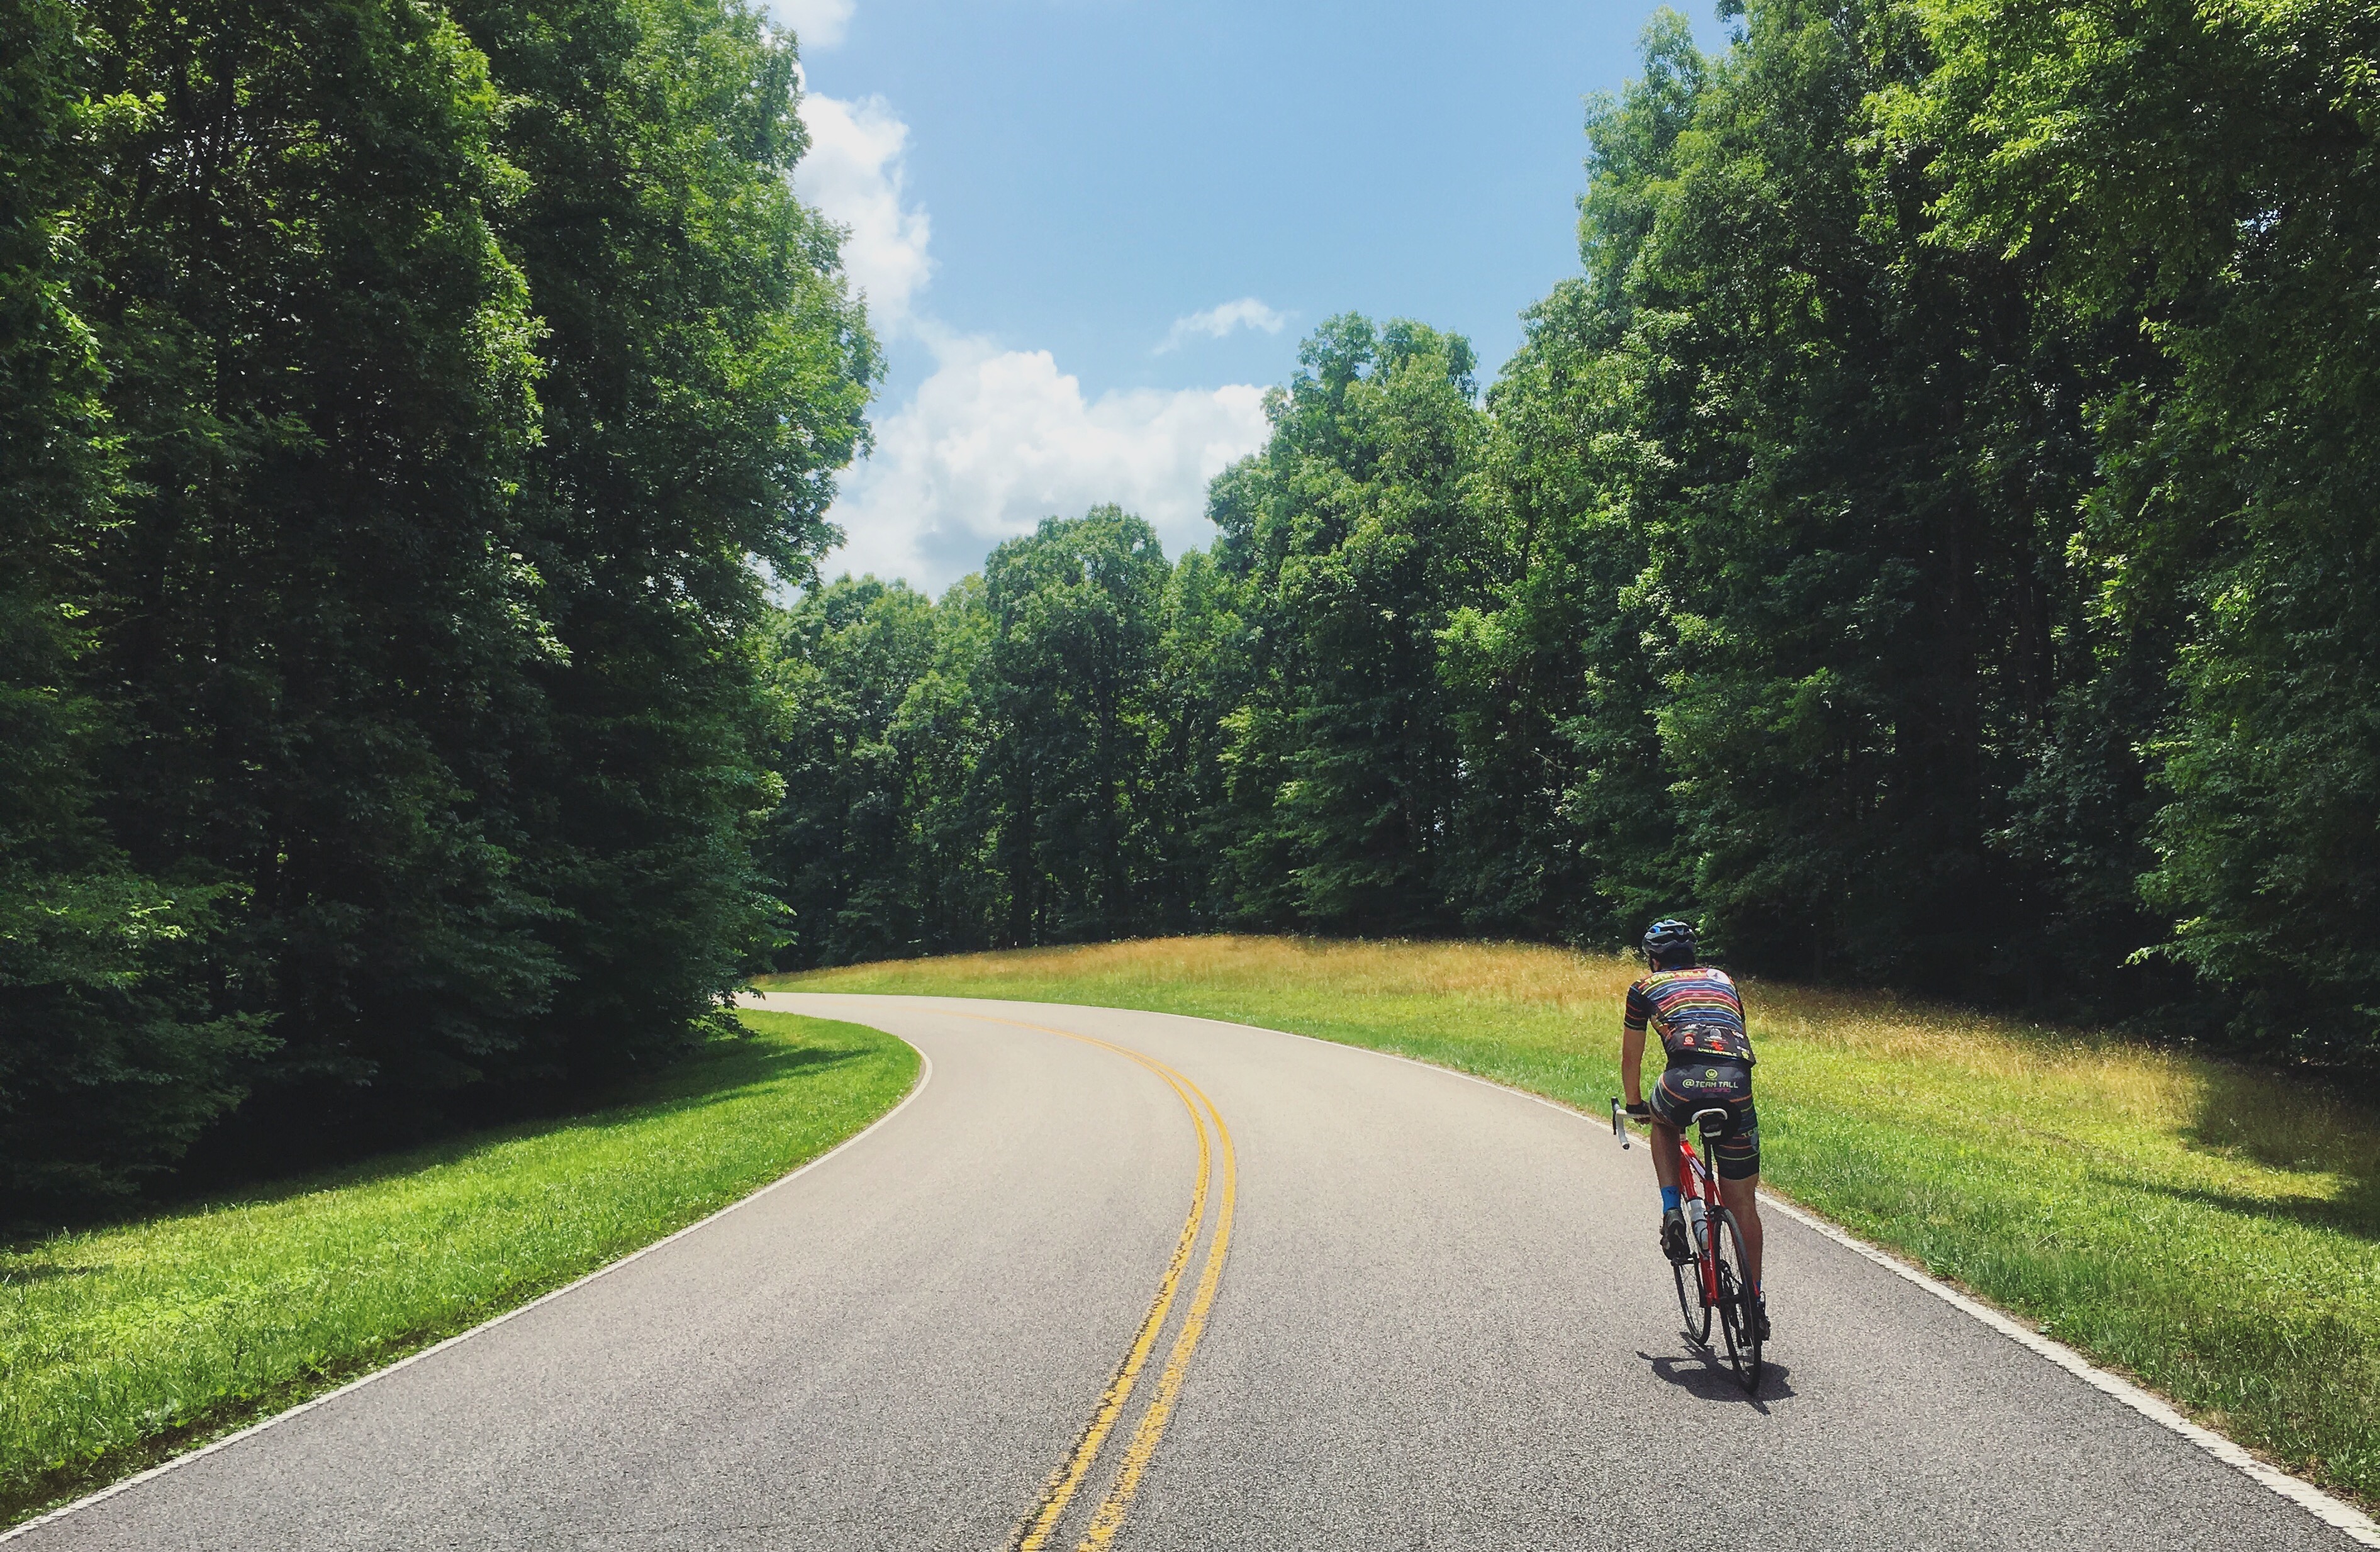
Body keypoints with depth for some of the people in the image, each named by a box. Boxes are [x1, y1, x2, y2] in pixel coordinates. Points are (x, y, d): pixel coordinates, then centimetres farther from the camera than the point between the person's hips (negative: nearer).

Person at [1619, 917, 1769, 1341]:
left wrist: (1636, 1106, 51)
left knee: (1662, 1122, 34)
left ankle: (1672, 1214, 19)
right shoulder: (1723, 980, 34)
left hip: (1686, 1080, -2)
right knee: (1741, 1201, 16)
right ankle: (1755, 1301, 20)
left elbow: (1630, 1059, 34)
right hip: (1737, 1086, 2)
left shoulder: (1647, 988, 26)